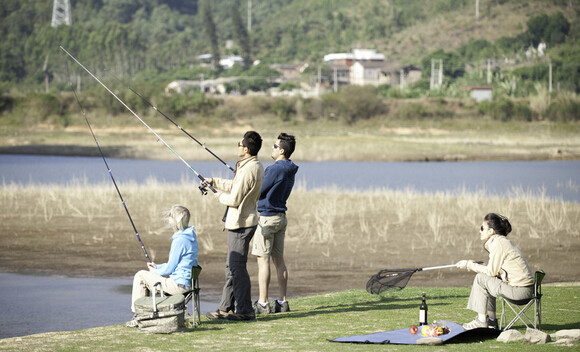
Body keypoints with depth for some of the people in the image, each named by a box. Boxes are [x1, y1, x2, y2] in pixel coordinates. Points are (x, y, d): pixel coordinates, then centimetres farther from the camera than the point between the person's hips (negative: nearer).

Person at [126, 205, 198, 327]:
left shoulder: (180, 240, -21)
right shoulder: (191, 237, 10)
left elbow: (169, 269, -16)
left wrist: (155, 272, 4)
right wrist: (158, 267, 17)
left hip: (178, 285, -10)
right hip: (188, 283, 10)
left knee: (140, 276, 2)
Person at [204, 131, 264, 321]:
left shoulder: (248, 170, -22)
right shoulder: (257, 166, 10)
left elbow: (234, 199, -20)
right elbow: (235, 186, 22)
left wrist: (220, 196, -1)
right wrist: (214, 182, 26)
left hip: (240, 224, -10)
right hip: (242, 222, 10)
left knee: (237, 267, -4)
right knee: (232, 266, 15)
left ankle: (245, 311, 0)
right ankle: (226, 308, 22)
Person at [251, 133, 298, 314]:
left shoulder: (275, 169, -18)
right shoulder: (289, 170, 11)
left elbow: (257, 192, -13)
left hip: (268, 216, -9)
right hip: (281, 217, 9)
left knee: (263, 260, -6)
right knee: (279, 260, 11)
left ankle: (262, 304, -7)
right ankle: (282, 301, 11)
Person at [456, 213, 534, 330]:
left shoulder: (498, 243, -13)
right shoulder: (502, 240, 17)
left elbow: (491, 271, -12)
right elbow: (494, 268, 14)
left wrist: (469, 265, -3)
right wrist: (502, 272, -10)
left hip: (520, 289, -9)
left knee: (480, 278, -6)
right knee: (488, 279, 21)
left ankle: (481, 321, 0)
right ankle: (491, 320, 21)